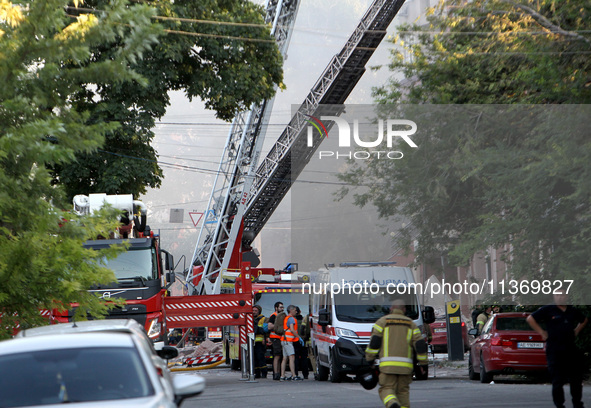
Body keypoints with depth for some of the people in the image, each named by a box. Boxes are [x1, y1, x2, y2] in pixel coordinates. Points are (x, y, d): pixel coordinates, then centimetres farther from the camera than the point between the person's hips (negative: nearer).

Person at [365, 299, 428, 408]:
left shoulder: (382, 321, 9)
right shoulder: (410, 324, 15)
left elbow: (374, 342, -1)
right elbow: (420, 344, 6)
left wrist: (369, 358, 7)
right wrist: (423, 363, 13)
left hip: (388, 364, -2)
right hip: (405, 366, 2)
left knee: (387, 389, -1)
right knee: (403, 391, 13)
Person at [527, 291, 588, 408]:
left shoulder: (573, 311, 13)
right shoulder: (547, 310, -2)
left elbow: (584, 320, 32)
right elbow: (530, 319, -1)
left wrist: (577, 330, 17)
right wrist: (542, 332, -4)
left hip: (571, 349, 5)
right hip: (554, 351, -5)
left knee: (576, 379, 8)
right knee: (558, 380, -3)